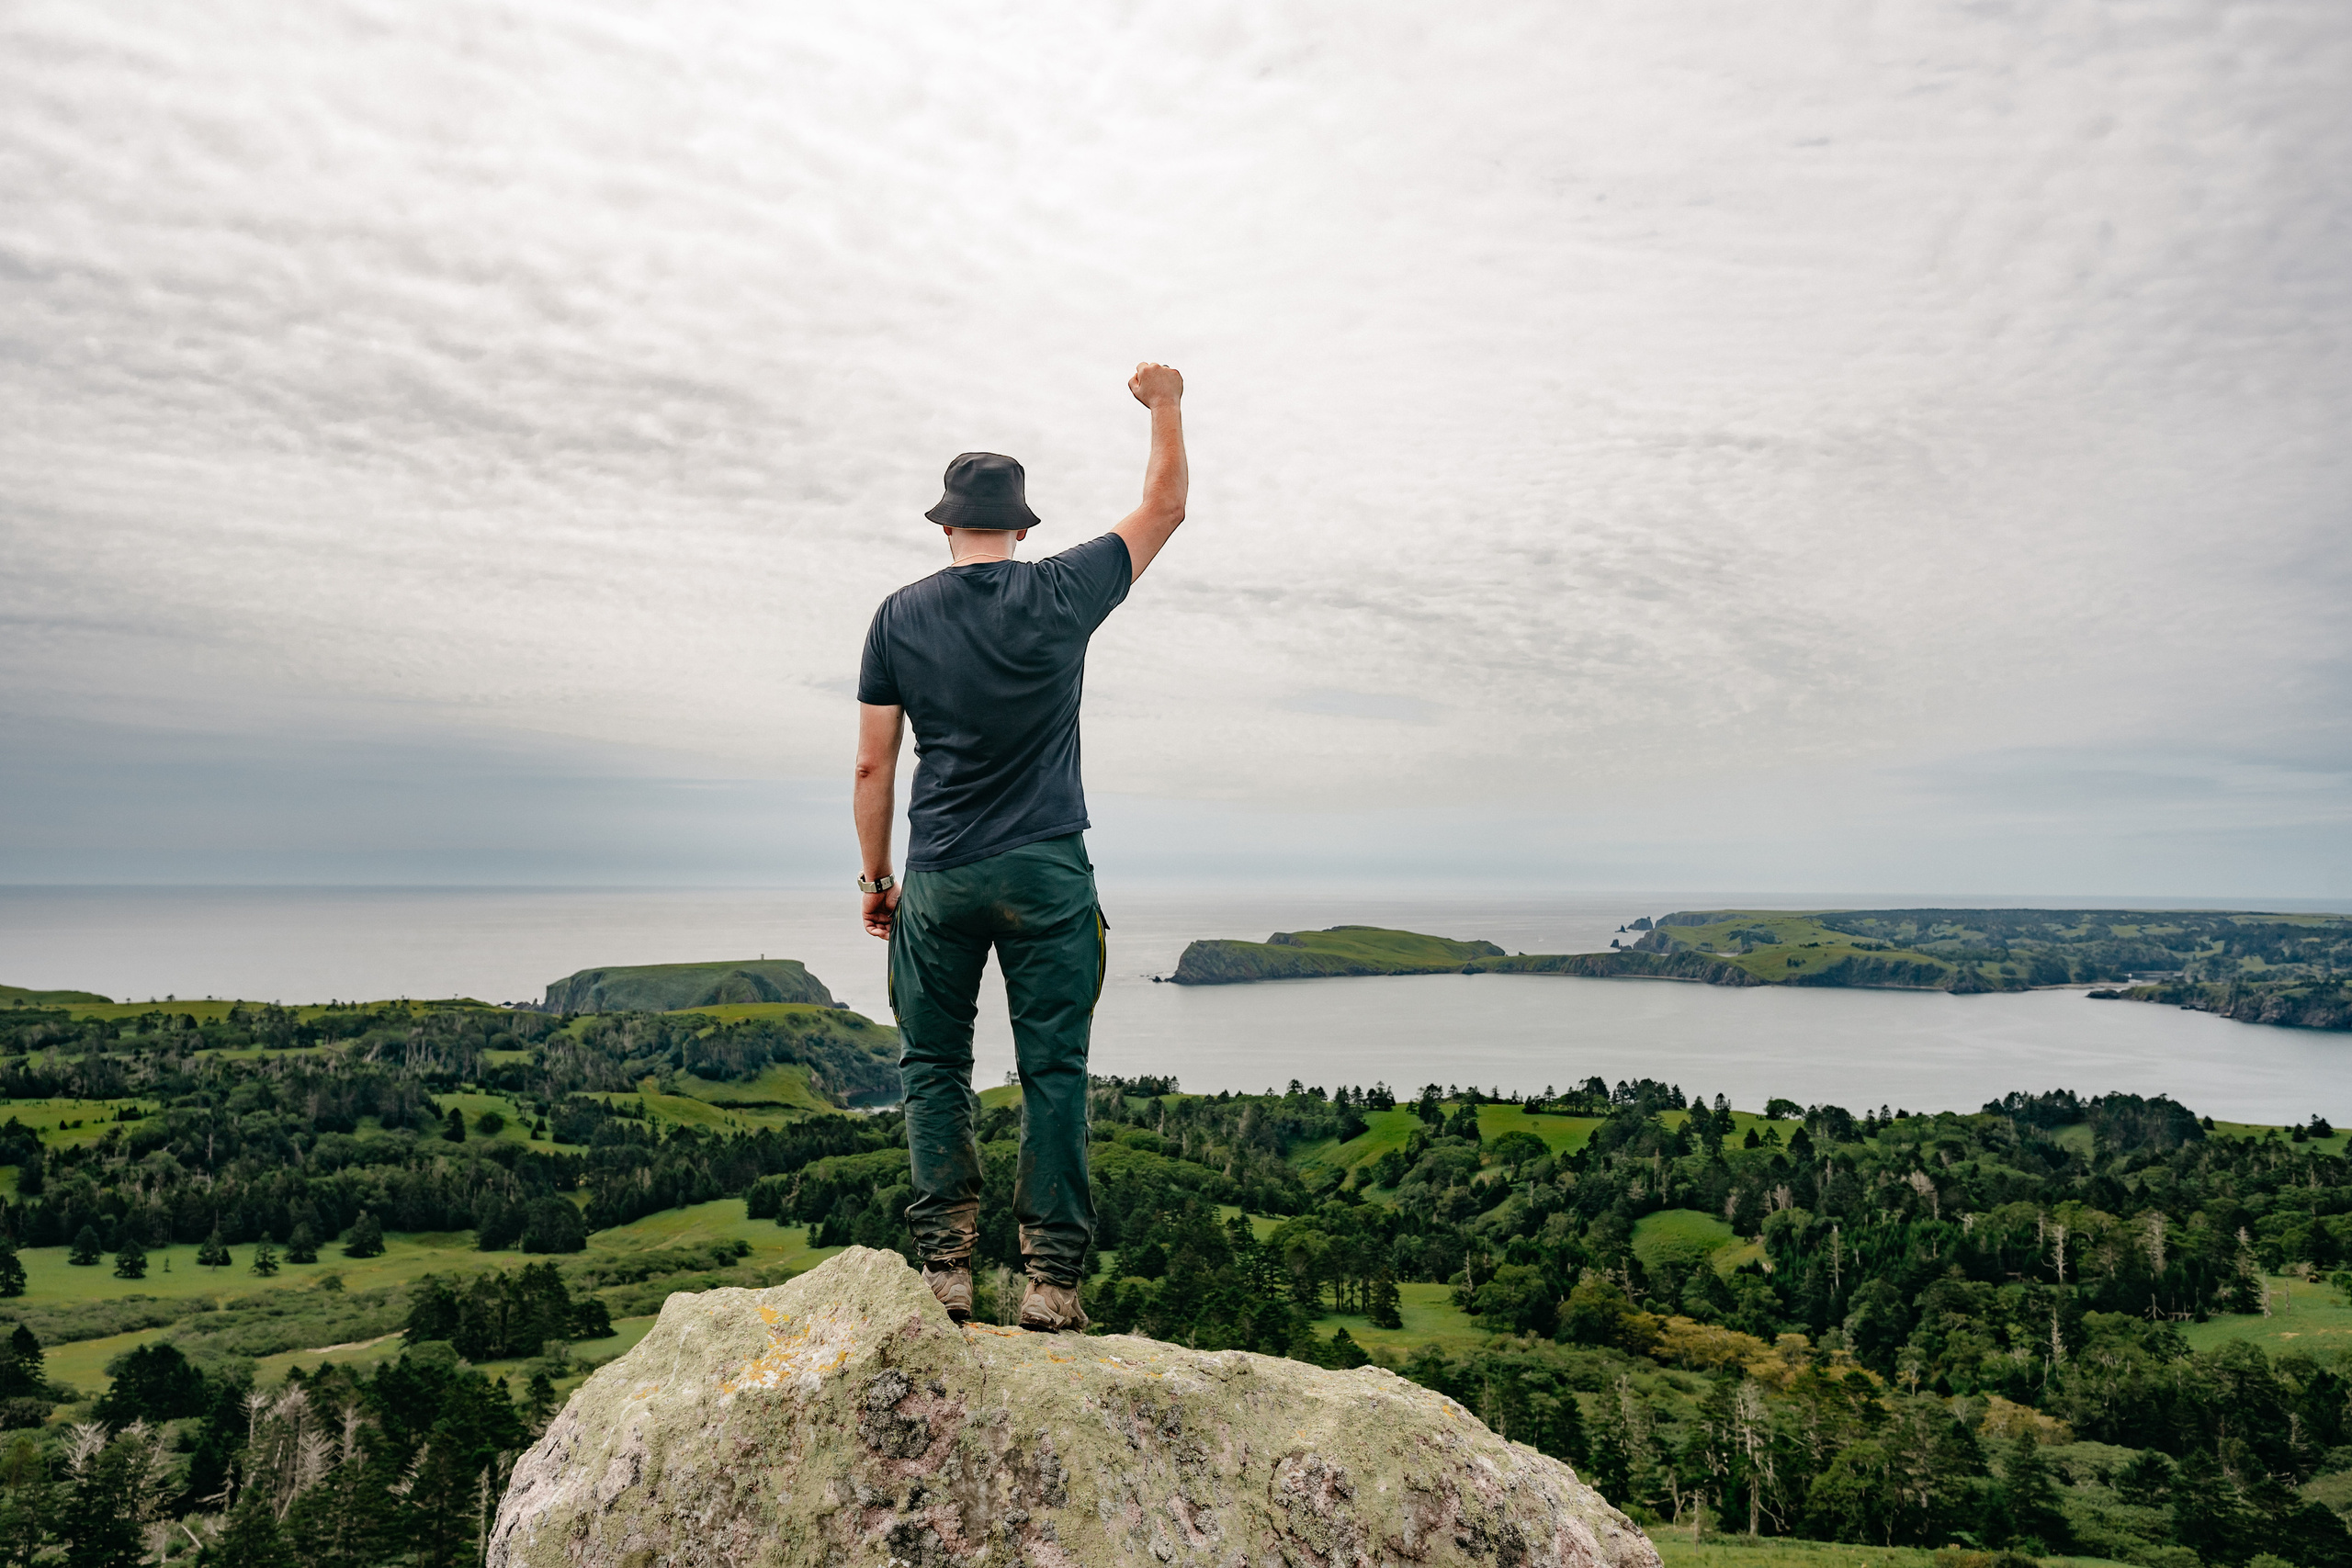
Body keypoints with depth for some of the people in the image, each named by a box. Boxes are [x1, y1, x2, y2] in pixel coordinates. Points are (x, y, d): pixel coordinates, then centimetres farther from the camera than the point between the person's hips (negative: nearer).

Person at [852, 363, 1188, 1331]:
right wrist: (1165, 407, 25)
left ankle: (946, 1264, 8)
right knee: (1053, 1070, 3)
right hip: (1048, 872, -1)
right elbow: (1164, 508, 13)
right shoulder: (1061, 593, -1)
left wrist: (875, 876, 12)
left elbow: (872, 766, 2)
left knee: (935, 1066, 12)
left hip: (937, 880, 1)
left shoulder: (900, 616, 2)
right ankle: (1052, 1277, 4)